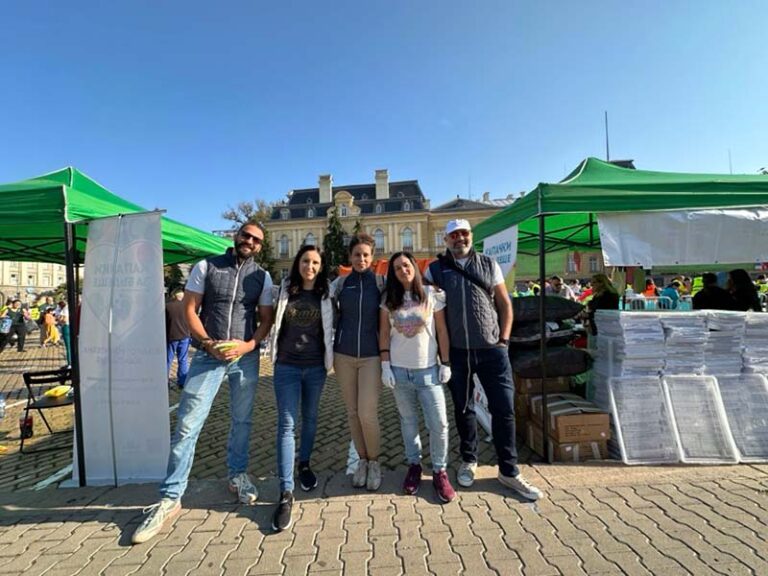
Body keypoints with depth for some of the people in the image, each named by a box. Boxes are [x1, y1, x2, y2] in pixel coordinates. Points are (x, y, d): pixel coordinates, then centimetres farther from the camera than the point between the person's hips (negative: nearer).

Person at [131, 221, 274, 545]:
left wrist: (247, 346, -13)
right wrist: (209, 343, -13)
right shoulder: (206, 267, 2)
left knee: (242, 422, 13)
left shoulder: (262, 277, 5)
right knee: (187, 425, -2)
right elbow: (189, 310, 0)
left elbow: (266, 320, 4)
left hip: (246, 357, 2)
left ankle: (237, 476, 34)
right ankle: (170, 499, 11)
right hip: (208, 356, -1)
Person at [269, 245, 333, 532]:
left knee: (310, 418, 16)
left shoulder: (326, 293, -1)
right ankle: (286, 492, 2)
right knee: (287, 425, -3)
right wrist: (274, 353, 11)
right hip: (286, 366, -1)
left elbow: (331, 327, 6)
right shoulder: (285, 289, 0)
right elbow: (275, 323, 13)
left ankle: (305, 465, 39)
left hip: (316, 367, 1)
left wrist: (331, 358, 3)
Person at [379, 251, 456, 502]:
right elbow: (384, 334, 4)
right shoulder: (389, 300, 3)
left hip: (428, 370, -1)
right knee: (408, 421, 14)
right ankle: (414, 465, 32)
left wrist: (445, 363, -2)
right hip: (399, 370, 2)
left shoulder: (431, 294, -3)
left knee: (439, 424, -2)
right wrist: (385, 365, -2)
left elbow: (442, 331, 0)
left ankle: (439, 471, 18)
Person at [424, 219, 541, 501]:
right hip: (456, 352, 0)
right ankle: (469, 460, 33)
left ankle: (509, 471, 20)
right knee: (463, 409, 12)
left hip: (492, 350, 1)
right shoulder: (435, 270, 3)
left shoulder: (489, 265, 7)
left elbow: (505, 305, 9)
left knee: (504, 408, 3)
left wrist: (504, 340, 0)